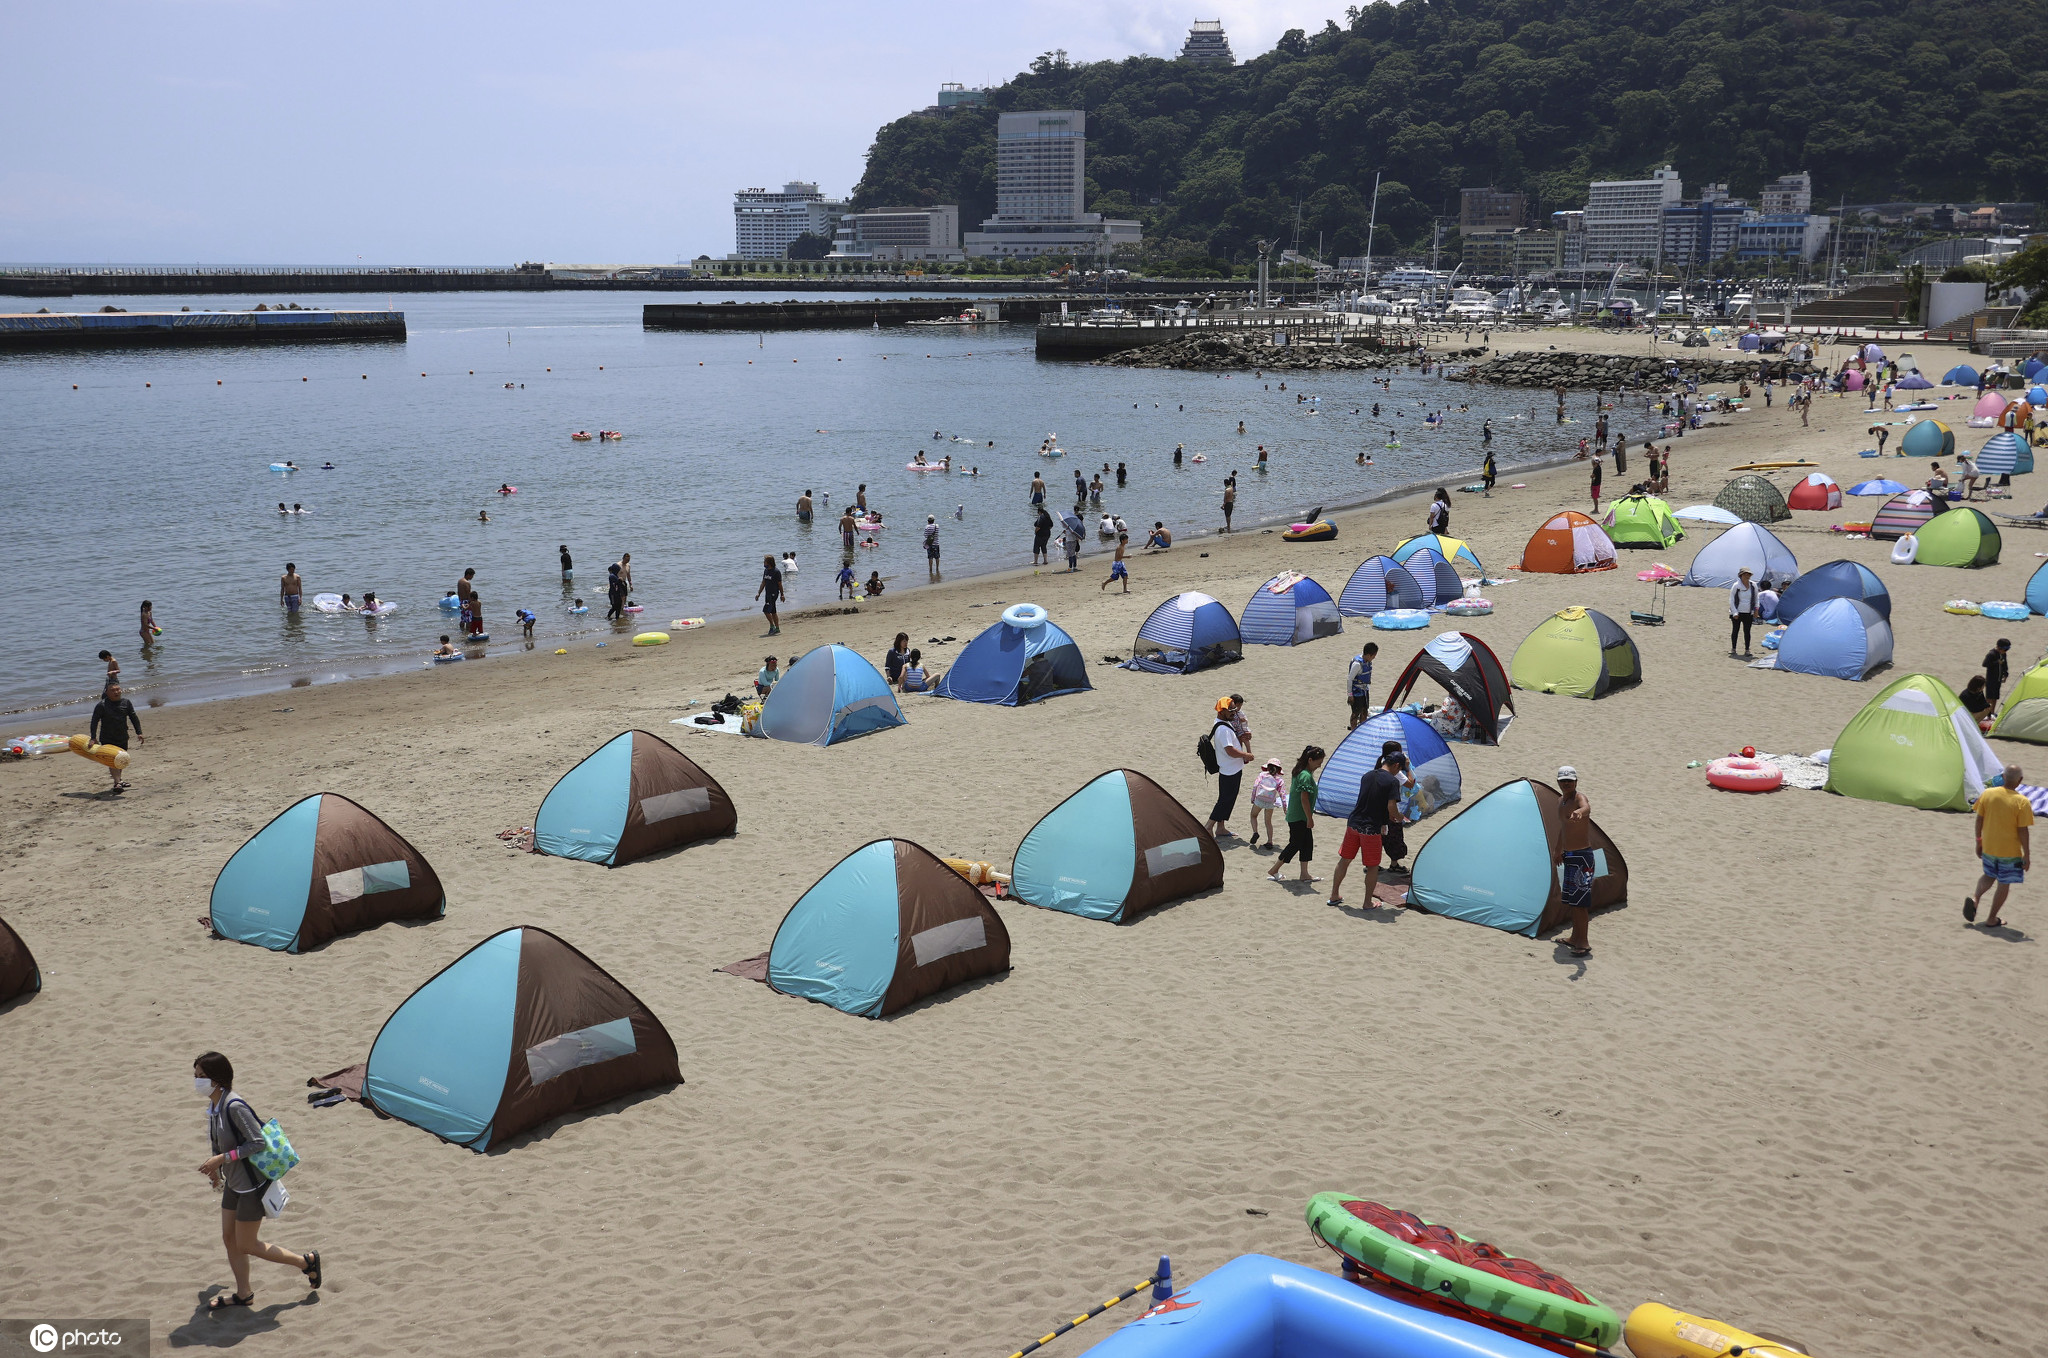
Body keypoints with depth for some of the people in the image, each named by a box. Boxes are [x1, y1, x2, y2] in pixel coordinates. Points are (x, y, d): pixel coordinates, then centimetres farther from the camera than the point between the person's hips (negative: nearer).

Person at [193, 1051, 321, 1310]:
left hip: (252, 1184, -9)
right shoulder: (213, 1105, 2)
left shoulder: (234, 1106, -26)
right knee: (229, 1238, 14)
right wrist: (215, 1167, 13)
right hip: (234, 1183, 9)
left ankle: (307, 1261, 14)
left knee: (246, 1246, 1)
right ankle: (243, 1294, 30)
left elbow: (258, 1142, -26)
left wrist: (222, 1158, -25)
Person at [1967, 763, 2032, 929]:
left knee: (1989, 875, 25)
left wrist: (1979, 841, 13)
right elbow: (2023, 831, -15)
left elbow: (1979, 820, 0)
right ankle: (1991, 919, 15)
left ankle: (1975, 897, 0)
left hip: (1988, 847, 4)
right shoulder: (2022, 802, -17)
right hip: (2010, 851, -4)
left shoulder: (1987, 794, -7)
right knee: (2004, 885, 10)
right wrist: (2027, 855, -5)